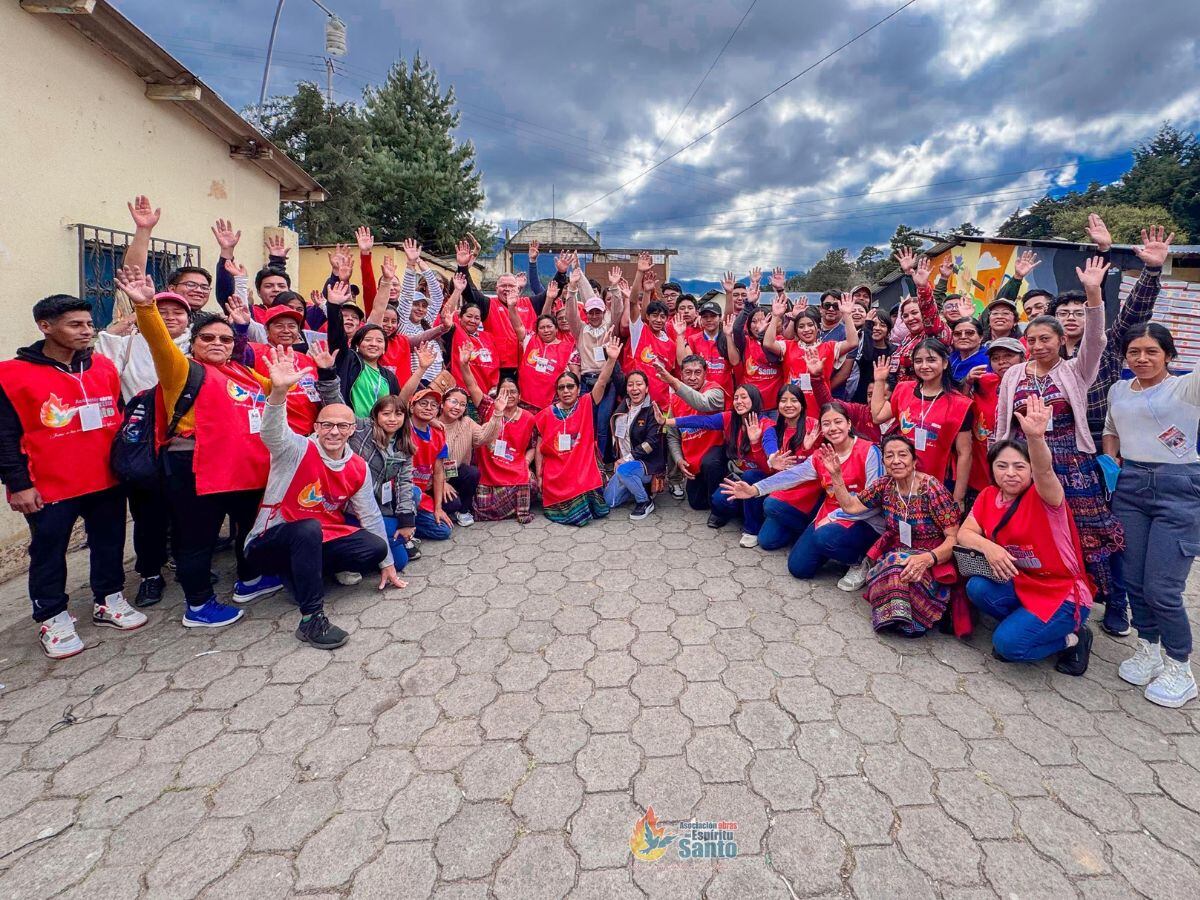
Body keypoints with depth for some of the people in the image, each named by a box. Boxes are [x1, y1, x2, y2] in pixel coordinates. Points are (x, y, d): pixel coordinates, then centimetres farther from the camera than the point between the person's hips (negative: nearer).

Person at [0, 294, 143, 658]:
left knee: (109, 545, 15)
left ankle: (109, 601, 32)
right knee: (49, 553, 9)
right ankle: (52, 618, 25)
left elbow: (121, 416, 14)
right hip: (50, 489, -4)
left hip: (108, 481, 4)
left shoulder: (104, 366, 4)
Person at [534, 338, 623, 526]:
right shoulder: (546, 414, 2)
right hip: (556, 477, -1)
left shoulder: (586, 405, 1)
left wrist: (611, 359, -29)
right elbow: (539, 449, 7)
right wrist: (538, 476, 4)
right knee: (577, 515, -10)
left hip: (584, 473, 1)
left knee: (598, 511, -5)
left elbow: (602, 383, -14)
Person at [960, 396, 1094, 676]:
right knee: (976, 587, -25)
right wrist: (987, 546, -28)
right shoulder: (989, 496, -2)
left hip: (1063, 593, -5)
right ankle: (1023, 625, 4)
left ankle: (1072, 636, 7)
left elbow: (1044, 470, -41)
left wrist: (1035, 437, -62)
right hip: (1020, 585, 6)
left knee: (1007, 643, -22)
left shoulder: (1043, 497, -18)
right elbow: (965, 532, -5)